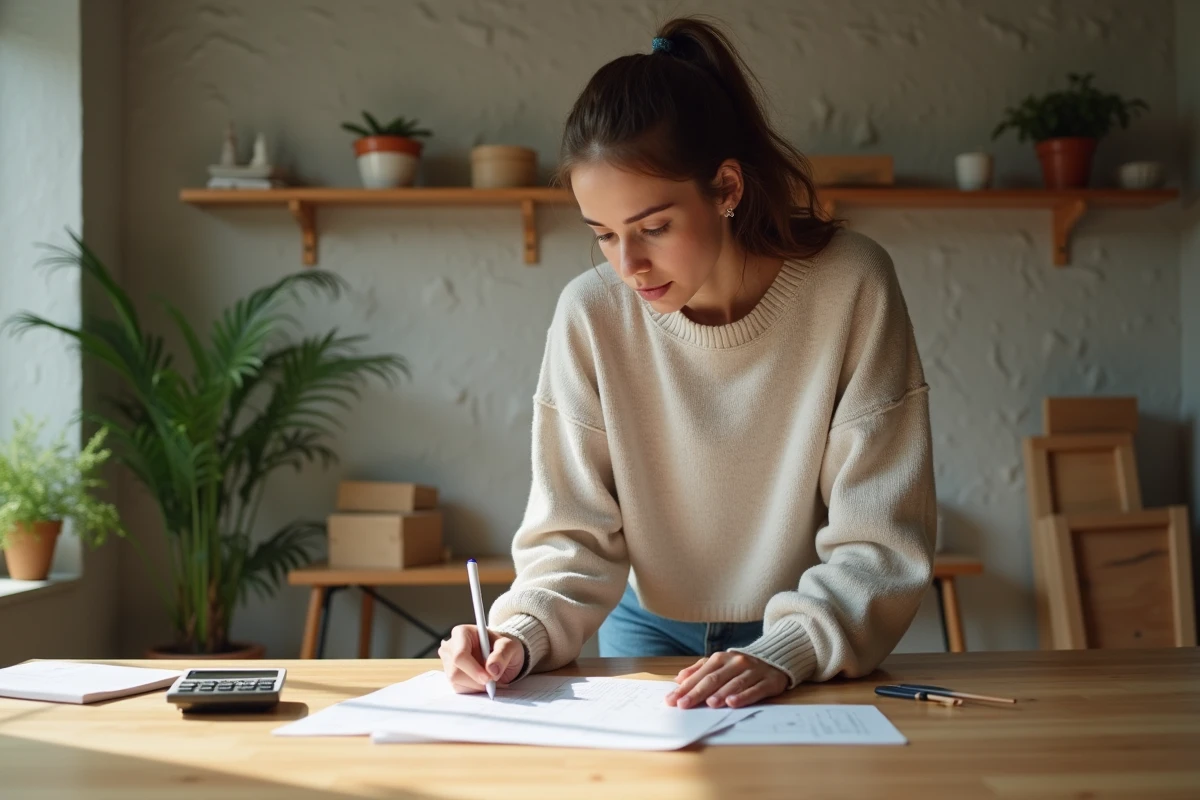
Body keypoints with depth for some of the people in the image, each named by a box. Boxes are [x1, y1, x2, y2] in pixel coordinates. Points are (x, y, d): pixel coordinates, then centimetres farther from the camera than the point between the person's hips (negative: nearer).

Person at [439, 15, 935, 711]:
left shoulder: (852, 289, -18)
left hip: (809, 645, -2)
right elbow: (576, 537, -8)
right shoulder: (591, 315, -13)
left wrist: (784, 653, -31)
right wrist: (523, 634, -27)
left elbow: (880, 543, -16)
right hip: (651, 632, 2)